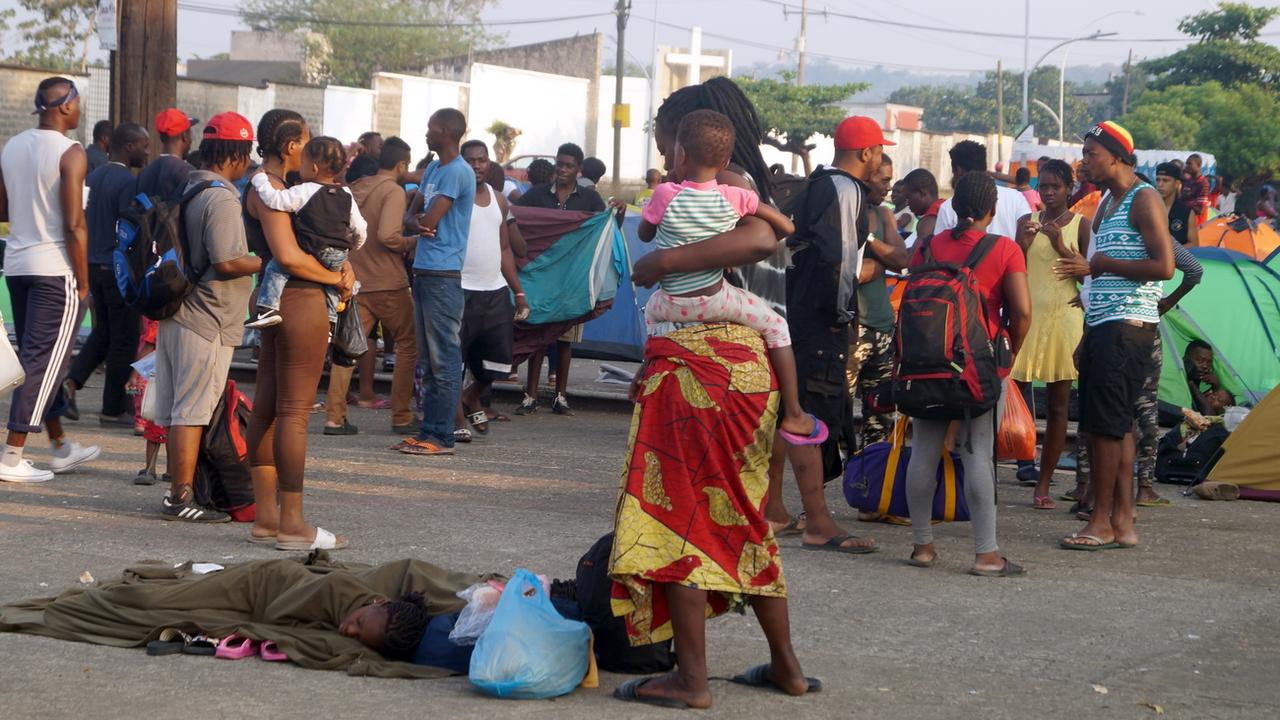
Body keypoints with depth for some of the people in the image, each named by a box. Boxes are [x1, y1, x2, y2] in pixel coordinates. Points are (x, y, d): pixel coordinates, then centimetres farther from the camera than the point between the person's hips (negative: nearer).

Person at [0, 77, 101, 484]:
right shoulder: (70, 153, -12)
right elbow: (74, 226, -16)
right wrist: (83, 282, -10)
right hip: (55, 268, -7)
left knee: (40, 359, 16)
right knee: (44, 362, -3)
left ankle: (61, 448, 26)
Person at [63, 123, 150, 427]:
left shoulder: (93, 177, 10)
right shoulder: (129, 182, -15)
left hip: (95, 265, 8)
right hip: (120, 269, -8)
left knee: (103, 331, 19)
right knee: (124, 339, 2)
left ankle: (72, 381, 1)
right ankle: (113, 408, 6)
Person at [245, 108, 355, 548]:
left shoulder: (267, 186, 17)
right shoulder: (270, 189, -14)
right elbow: (289, 256, -25)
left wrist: (343, 264, 7)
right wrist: (335, 279, -11)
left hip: (278, 305, 11)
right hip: (300, 301, -11)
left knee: (266, 408, 11)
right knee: (295, 412, -8)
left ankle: (266, 518, 16)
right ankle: (292, 525, -5)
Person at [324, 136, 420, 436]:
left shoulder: (356, 189, 12)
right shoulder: (393, 191, -11)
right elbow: (387, 235, -23)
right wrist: (412, 242, -8)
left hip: (356, 280, 6)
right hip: (388, 283, -6)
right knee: (407, 345, 8)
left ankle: (334, 416, -4)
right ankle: (401, 417, 8)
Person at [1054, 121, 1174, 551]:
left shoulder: (1144, 200, -9)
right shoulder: (1107, 203, 20)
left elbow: (1164, 267, -18)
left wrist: (1098, 265, -15)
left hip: (1127, 326, -10)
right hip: (1102, 325, 10)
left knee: (1106, 423, -10)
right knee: (1115, 426, 7)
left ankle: (1102, 522, -7)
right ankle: (1123, 523, 8)